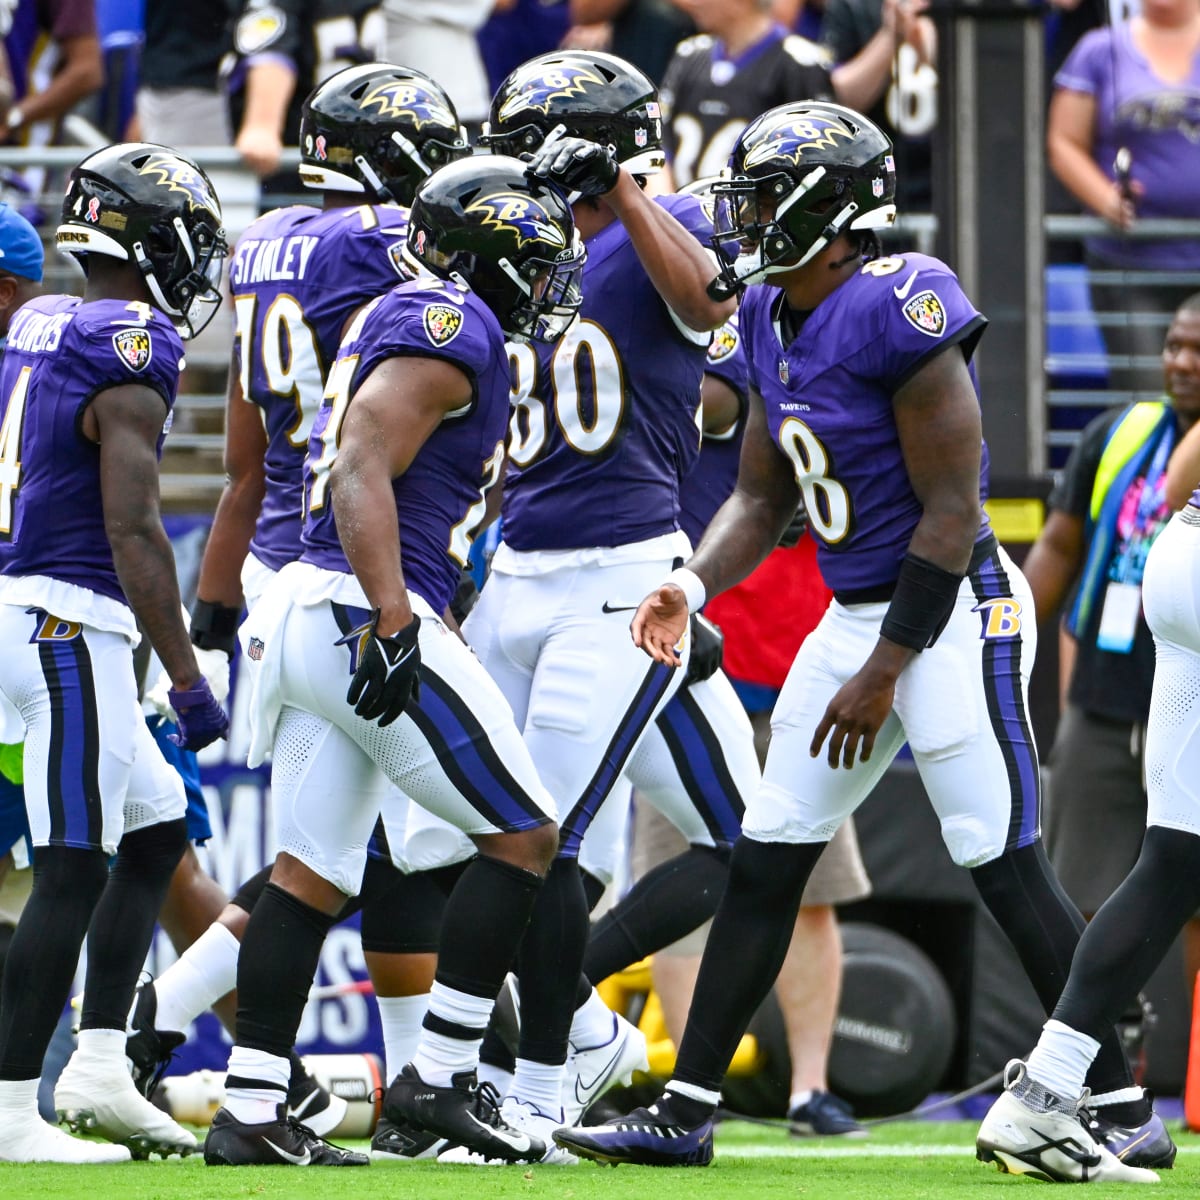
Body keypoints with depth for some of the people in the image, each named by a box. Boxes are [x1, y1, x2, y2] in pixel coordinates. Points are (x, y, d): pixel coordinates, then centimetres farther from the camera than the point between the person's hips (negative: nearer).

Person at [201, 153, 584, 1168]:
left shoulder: (412, 322, 21)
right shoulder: (452, 326, -10)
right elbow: (363, 468, -20)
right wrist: (392, 621, -27)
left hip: (309, 616, 10)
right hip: (364, 613, -10)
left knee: (312, 874, 8)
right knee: (524, 835, -2)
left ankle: (248, 1113, 6)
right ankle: (440, 1077, -3)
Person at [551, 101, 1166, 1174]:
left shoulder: (901, 310, -20)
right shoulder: (773, 320, 8)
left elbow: (951, 510, -19)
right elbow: (763, 500, 16)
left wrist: (883, 673, -17)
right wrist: (695, 583, -4)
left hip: (952, 614, -9)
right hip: (853, 613, 9)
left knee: (1007, 871, -6)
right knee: (765, 863, 7)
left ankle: (1120, 1107, 4)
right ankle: (685, 1111, 12)